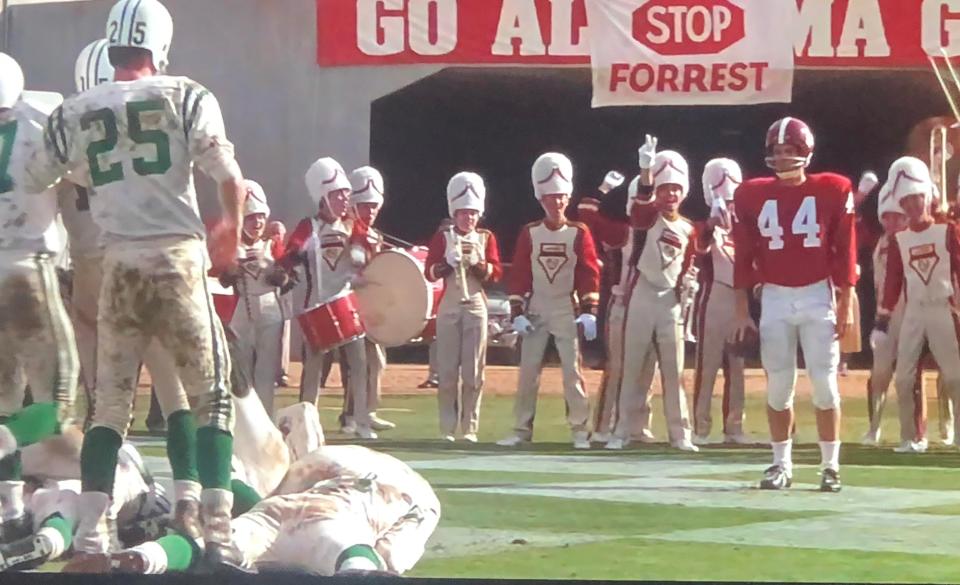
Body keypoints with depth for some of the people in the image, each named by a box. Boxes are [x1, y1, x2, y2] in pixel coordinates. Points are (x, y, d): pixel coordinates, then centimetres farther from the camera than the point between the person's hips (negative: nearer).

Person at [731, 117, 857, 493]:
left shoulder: (831, 192, -3)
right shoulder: (753, 196, 1)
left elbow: (844, 253, 0)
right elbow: (744, 258, 4)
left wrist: (845, 307, -2)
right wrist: (742, 313, 3)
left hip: (817, 297, -1)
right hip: (774, 299, 2)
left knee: (825, 384, -2)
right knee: (778, 386, 5)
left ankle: (830, 465, 6)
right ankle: (781, 464, 15)